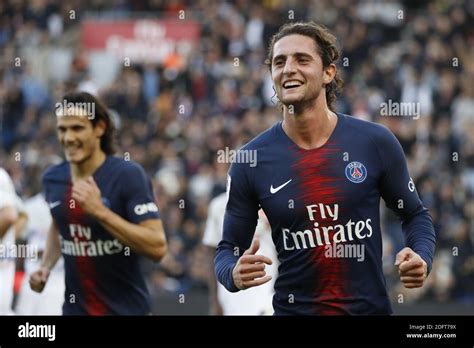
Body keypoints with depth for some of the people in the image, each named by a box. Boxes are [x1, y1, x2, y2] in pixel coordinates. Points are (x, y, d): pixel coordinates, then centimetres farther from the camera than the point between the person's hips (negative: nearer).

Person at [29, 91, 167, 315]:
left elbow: (157, 248, -22)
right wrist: (46, 266, 7)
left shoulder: (128, 175, -15)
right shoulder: (53, 178, 2)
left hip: (126, 309, -4)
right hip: (75, 308, 4)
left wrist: (101, 212, -29)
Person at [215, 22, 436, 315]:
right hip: (292, 308, 0)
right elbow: (229, 248, 1)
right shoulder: (251, 160, -7)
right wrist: (235, 274, -22)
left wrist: (421, 258, -13)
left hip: (370, 307, 0)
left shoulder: (376, 142, -6)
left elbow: (415, 215, 6)